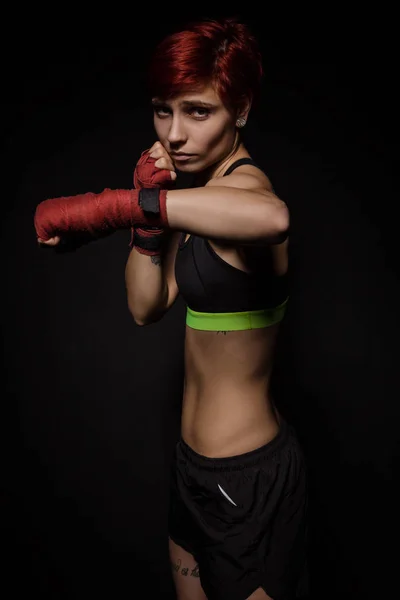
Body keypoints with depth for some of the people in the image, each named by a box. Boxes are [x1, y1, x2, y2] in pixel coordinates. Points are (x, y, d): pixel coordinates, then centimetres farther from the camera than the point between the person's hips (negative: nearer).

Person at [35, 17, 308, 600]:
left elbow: (271, 217, -49)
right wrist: (150, 217, -11)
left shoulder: (241, 184, -21)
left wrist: (110, 204, -42)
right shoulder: (204, 188, 6)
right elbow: (147, 306, 2)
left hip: (246, 473, -9)